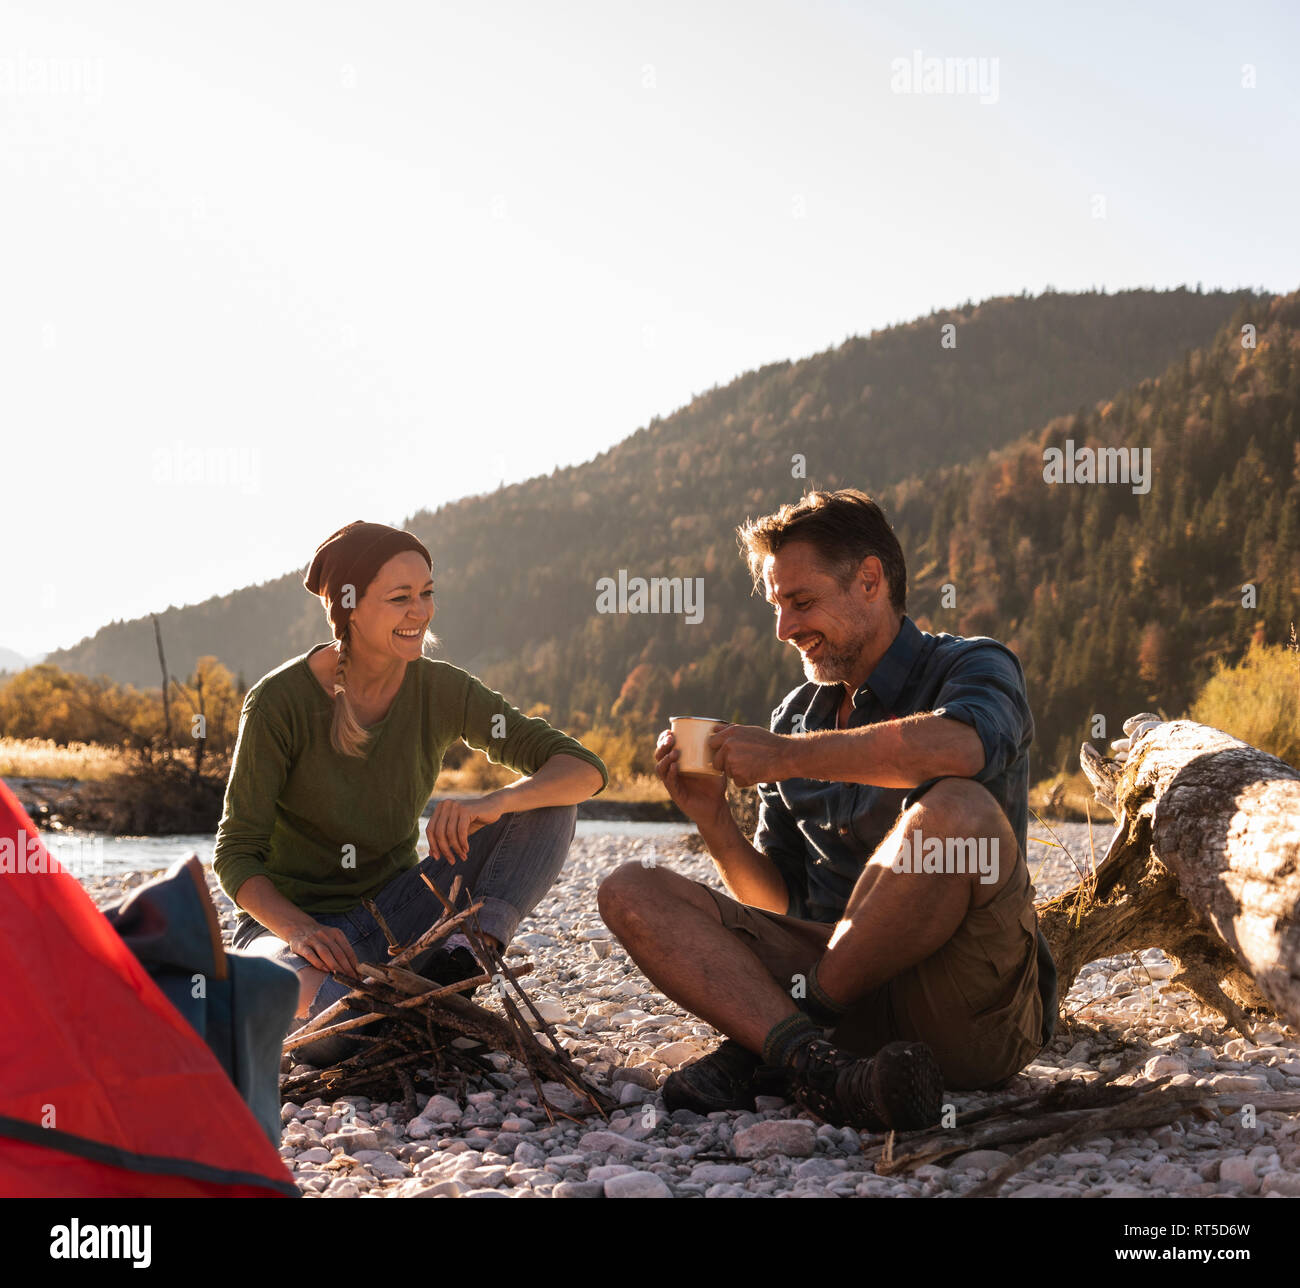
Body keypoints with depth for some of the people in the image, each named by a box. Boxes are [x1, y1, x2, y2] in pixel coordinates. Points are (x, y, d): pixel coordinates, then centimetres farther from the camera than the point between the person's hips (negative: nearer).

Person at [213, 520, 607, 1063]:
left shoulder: (441, 690, -6)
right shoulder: (279, 702, -16)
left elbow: (585, 769, -11)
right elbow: (236, 855, -13)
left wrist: (495, 802, -32)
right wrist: (299, 929, -33)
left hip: (394, 915, 4)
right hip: (291, 920, -4)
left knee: (548, 804, -14)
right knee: (333, 1024, -41)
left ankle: (463, 964, -21)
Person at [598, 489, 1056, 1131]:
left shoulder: (974, 667, 1)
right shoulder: (795, 717, 18)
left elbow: (956, 747, -27)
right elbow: (778, 903, 19)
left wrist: (787, 757, -17)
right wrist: (713, 822, 1)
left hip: (972, 1015, -5)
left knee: (957, 809, -33)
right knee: (630, 891, -7)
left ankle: (762, 1049, -20)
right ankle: (817, 1067, -32)